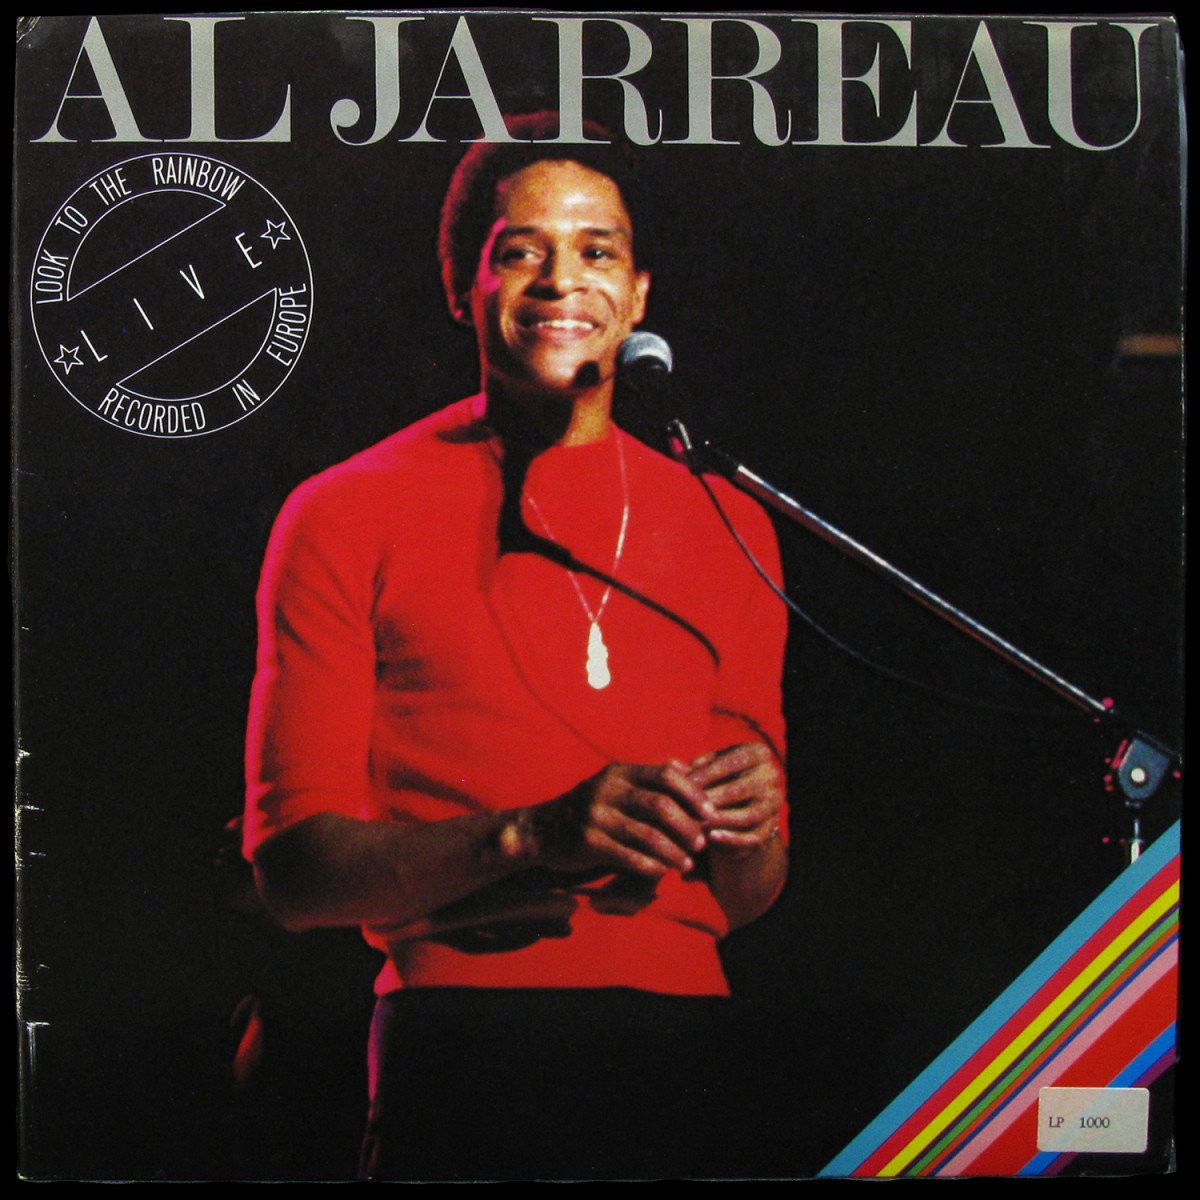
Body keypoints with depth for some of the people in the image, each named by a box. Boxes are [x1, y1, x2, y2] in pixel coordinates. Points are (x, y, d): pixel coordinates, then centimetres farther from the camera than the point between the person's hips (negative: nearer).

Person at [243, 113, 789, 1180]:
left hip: (681, 1049, 3)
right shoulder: (347, 515, 1)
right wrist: (532, 835, -18)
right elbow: (292, 869, -4)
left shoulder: (727, 525, 12)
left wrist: (749, 827, -8)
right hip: (461, 1051, -3)